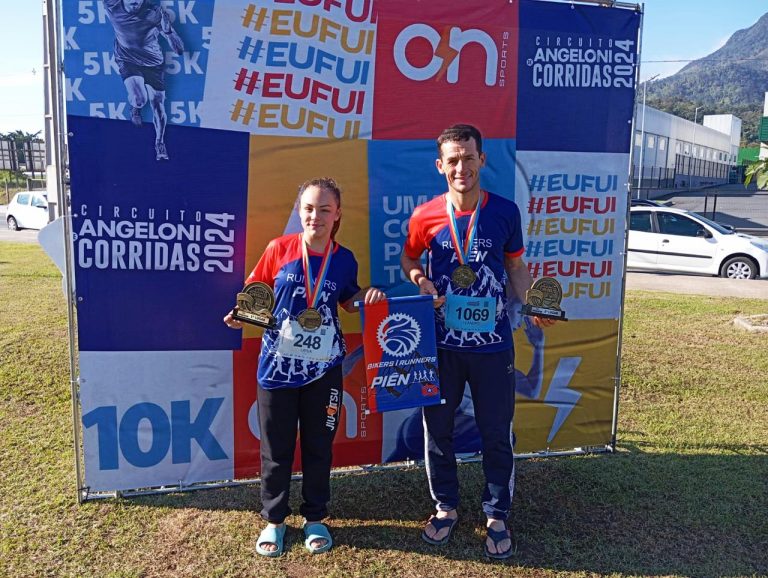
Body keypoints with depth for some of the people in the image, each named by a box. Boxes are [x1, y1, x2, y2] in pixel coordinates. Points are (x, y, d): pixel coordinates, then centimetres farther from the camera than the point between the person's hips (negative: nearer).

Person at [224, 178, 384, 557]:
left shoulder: (344, 260, -2)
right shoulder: (278, 249, -8)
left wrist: (366, 296, -6)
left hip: (324, 368, 2)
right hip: (277, 365, -1)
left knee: (319, 446, 14)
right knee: (276, 448, 10)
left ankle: (315, 518, 32)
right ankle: (274, 520, 30)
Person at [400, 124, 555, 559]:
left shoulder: (505, 211, -5)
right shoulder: (425, 216, -5)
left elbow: (516, 268, 6)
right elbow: (408, 259, 12)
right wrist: (421, 280, -9)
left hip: (493, 345, -1)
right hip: (441, 344, 1)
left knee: (497, 434, 9)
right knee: (438, 429, 13)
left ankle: (498, 516, 29)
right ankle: (446, 507, 35)